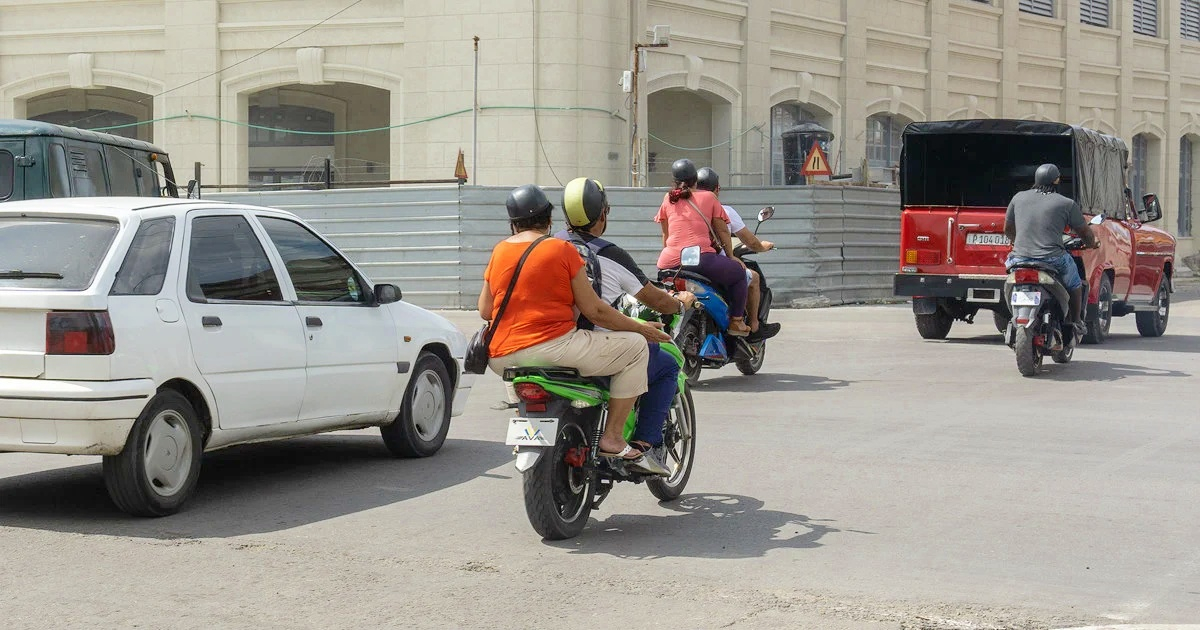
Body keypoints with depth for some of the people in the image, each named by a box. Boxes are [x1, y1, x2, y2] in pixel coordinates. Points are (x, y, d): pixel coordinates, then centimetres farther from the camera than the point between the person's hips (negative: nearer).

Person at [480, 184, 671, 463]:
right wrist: (640, 328, 6)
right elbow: (593, 310, -6)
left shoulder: (499, 251, 10)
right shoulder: (562, 249, -4)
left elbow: (485, 311, 11)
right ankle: (612, 437, -2)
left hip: (501, 357, 7)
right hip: (552, 344, -6)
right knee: (635, 346, 3)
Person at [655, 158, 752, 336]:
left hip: (669, 261, 4)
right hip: (701, 259, -4)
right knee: (738, 272, 15)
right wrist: (731, 256, 25)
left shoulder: (668, 199, 17)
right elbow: (722, 231, 13)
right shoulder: (708, 197, 10)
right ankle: (736, 321, 10)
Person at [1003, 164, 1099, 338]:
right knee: (1074, 282, 27)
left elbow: (1008, 229, 21)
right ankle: (1075, 323, 31)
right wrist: (1093, 244, 35)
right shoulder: (1067, 204, 2)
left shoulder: (1018, 198, 10)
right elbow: (1084, 231, 11)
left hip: (1020, 257, 2)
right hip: (1053, 258, -2)